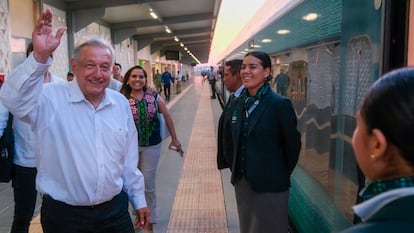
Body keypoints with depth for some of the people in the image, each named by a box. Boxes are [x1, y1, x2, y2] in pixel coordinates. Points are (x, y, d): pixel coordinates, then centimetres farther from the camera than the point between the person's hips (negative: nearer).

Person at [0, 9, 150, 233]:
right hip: (64, 214, -3)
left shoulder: (121, 103, 3)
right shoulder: (51, 99, -11)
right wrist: (40, 57, -42)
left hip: (115, 210, 4)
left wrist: (138, 199, 14)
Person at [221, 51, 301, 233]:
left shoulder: (280, 104, -13)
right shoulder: (235, 104, 4)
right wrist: (234, 170, 8)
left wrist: (281, 175, -1)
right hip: (242, 183, 6)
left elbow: (293, 145, -8)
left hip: (270, 186, -5)